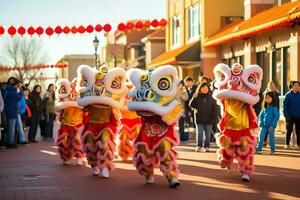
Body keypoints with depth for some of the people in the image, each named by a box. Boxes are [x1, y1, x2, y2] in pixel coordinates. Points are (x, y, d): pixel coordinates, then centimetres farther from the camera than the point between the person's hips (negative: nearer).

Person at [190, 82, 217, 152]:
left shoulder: (211, 98, 1)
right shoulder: (198, 97, 1)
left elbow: (215, 108, 3)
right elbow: (191, 105, -4)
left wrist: (214, 117, -5)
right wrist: (194, 97, -15)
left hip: (209, 120, 0)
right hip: (199, 119, 0)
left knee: (208, 134, 6)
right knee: (199, 134, 3)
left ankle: (206, 147, 14)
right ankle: (199, 146, 12)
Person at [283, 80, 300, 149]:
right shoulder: (288, 95, -4)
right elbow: (285, 106, -5)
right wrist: (286, 115, -12)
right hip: (290, 116, -3)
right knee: (289, 130, 3)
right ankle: (287, 144, 11)